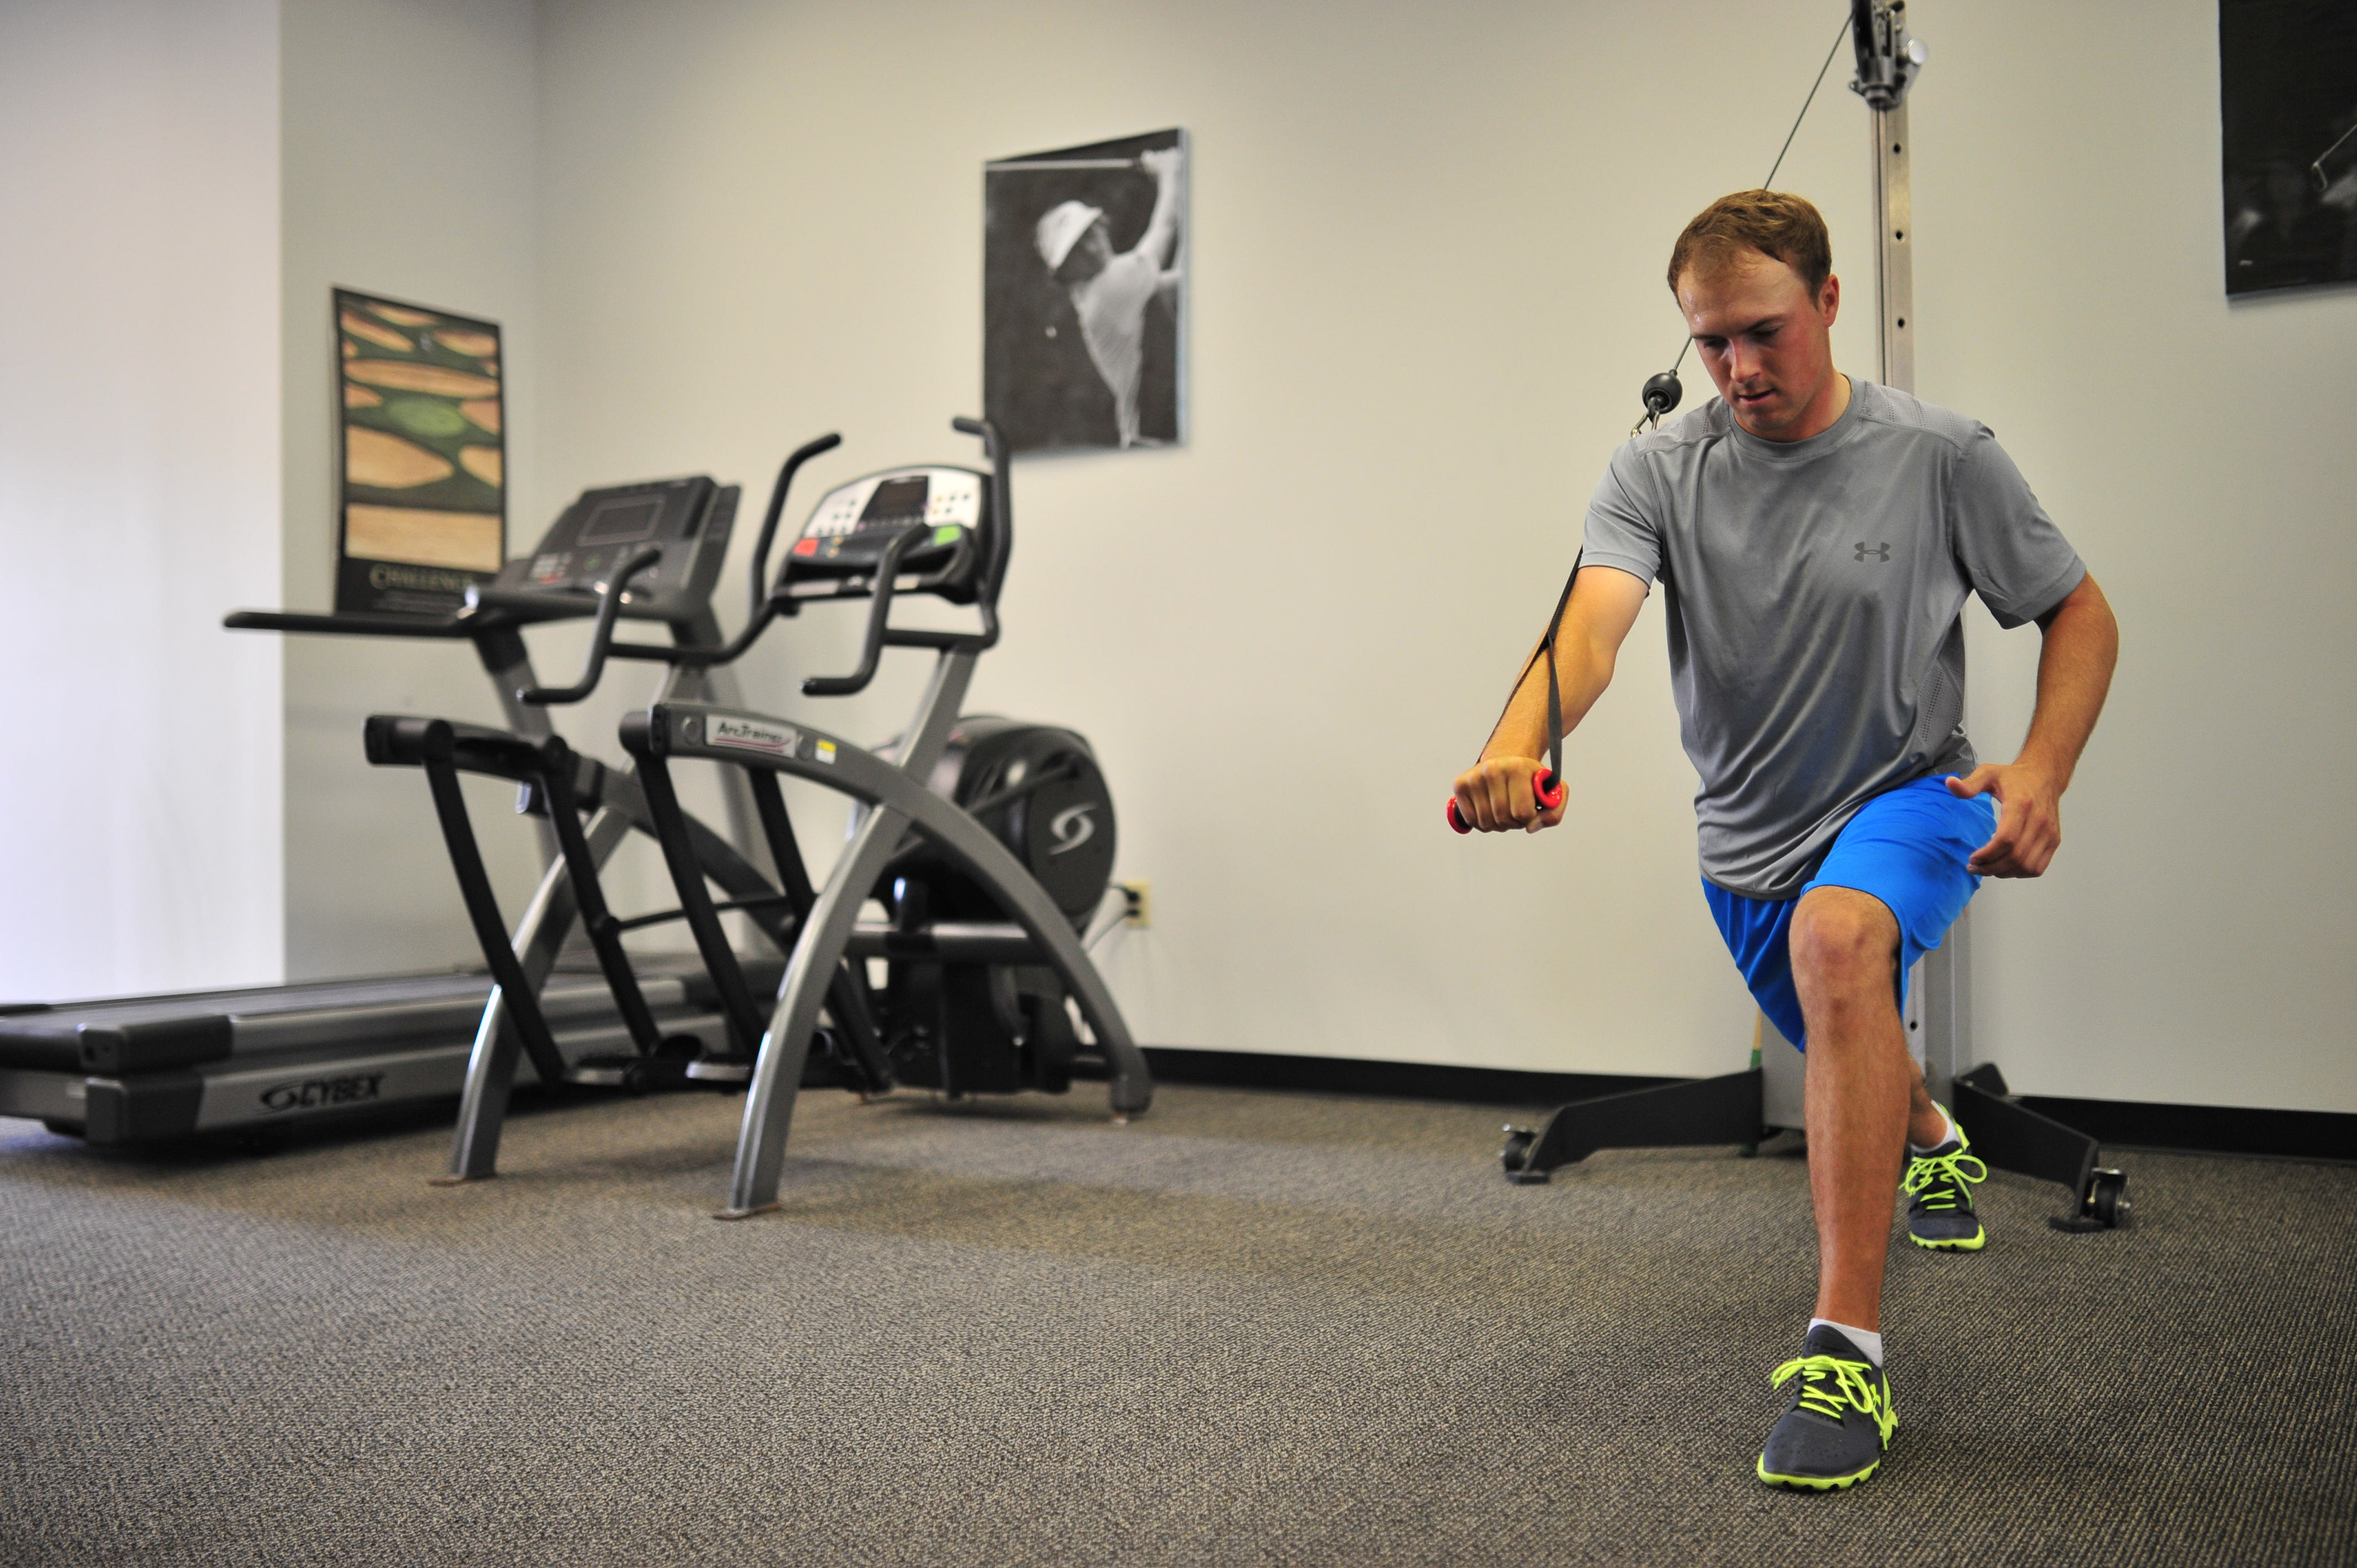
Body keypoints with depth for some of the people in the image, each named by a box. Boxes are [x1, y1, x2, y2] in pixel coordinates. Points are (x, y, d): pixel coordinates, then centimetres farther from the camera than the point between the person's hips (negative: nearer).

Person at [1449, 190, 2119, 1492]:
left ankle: (1845, 1348, -32)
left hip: (1909, 798, -4)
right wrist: (1514, 746, -50)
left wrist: (2043, 771, -19)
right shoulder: (1658, 472, -10)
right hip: (1749, 835, 4)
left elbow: (2081, 614, -1)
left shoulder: (1941, 457, -12)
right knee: (1853, 1062, 25)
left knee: (1836, 938, -38)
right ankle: (1934, 1143, 67)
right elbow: (1594, 619, -29)